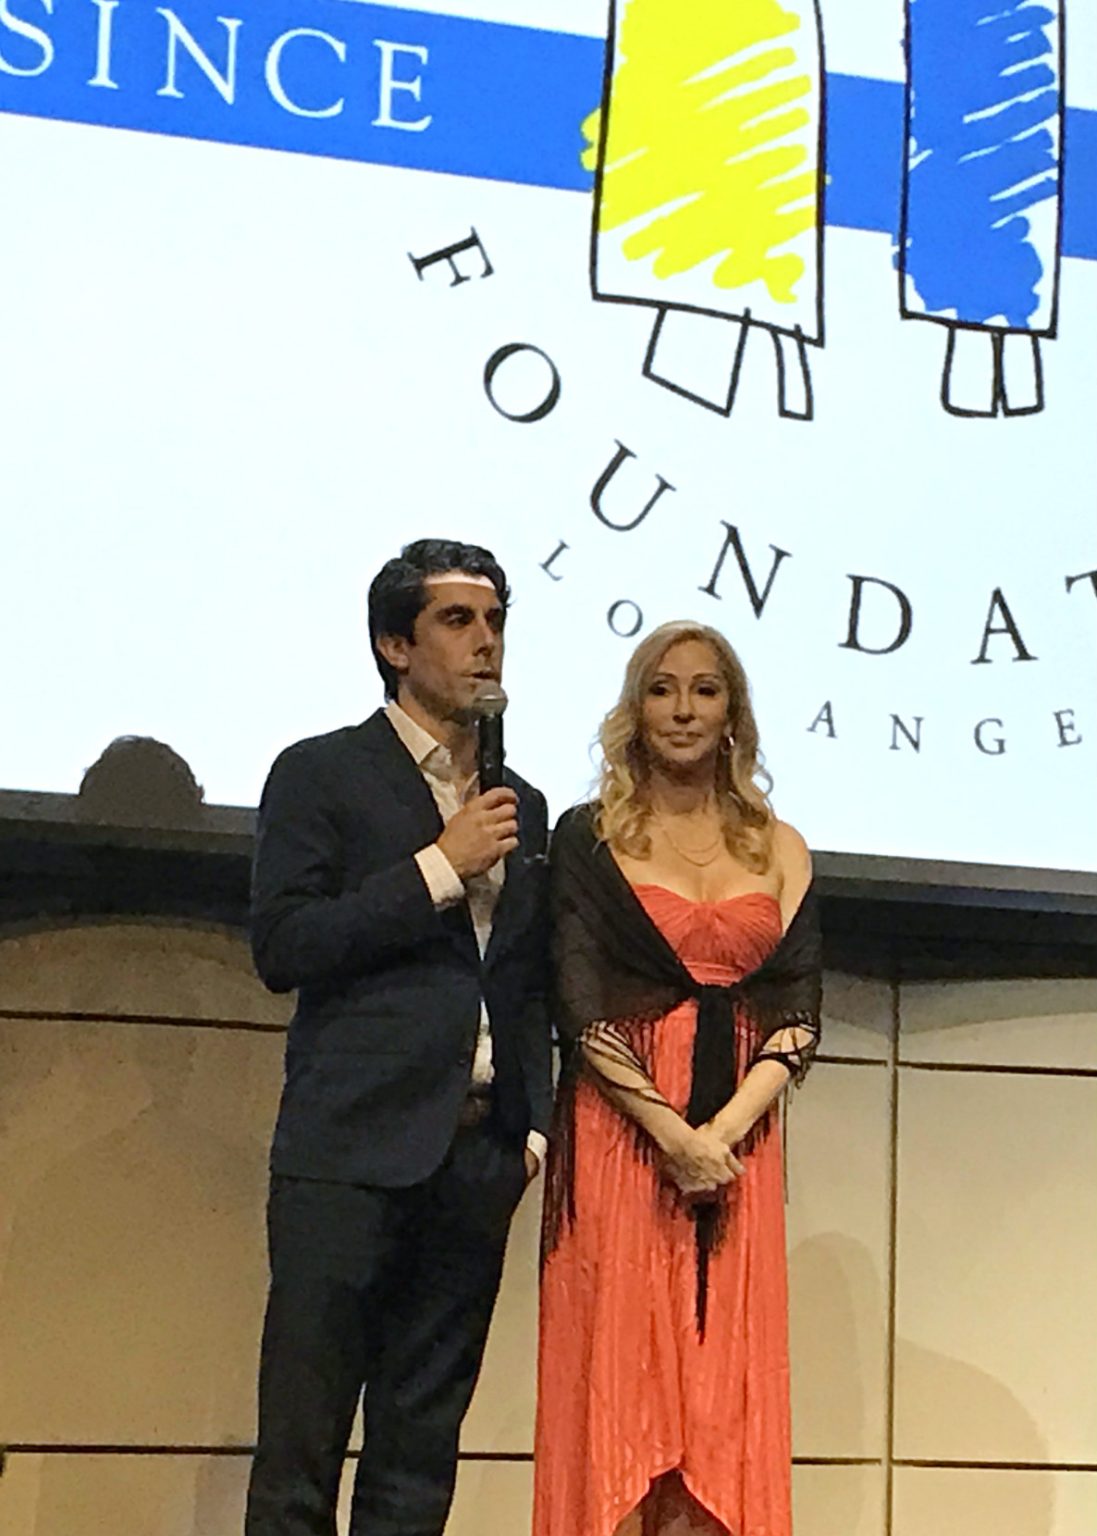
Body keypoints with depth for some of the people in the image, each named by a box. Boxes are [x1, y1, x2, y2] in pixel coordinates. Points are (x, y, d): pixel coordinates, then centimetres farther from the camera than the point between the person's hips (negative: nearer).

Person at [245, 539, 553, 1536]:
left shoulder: (522, 807, 19)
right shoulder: (322, 774, 2)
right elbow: (282, 947, -9)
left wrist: (535, 1126, 11)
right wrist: (439, 868, -11)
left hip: (476, 1157, 5)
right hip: (351, 1149, -5)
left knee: (421, 1454, 7)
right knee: (301, 1443, -4)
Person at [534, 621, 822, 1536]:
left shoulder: (780, 851, 13)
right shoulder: (590, 835, 5)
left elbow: (800, 1014, 5)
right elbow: (580, 1005, -4)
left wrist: (723, 1130, -11)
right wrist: (671, 1134, -15)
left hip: (739, 1140, 3)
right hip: (620, 1134, -2)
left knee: (722, 1386, 1)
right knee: (618, 1381, -5)